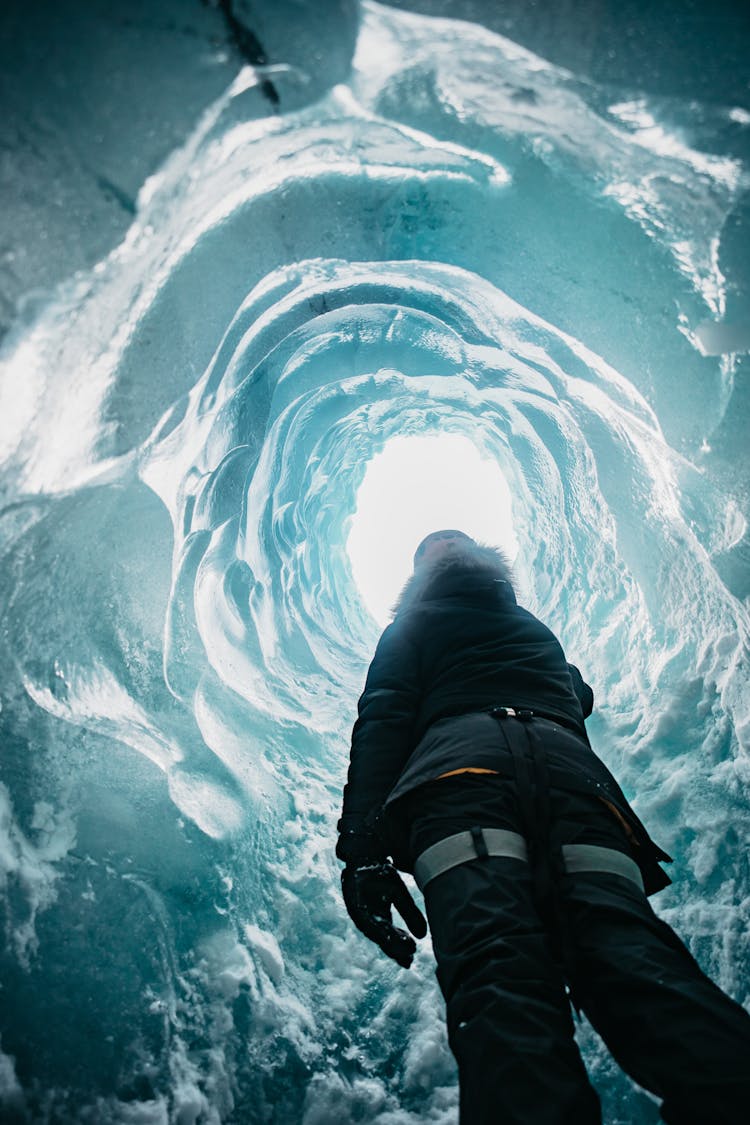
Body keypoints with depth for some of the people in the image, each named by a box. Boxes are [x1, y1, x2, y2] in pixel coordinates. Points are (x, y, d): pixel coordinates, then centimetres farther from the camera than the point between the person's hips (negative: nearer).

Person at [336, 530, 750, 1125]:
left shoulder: (411, 626, 29)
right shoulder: (538, 630, 41)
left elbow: (383, 720, 10)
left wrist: (364, 844, -2)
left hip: (460, 765, -3)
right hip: (574, 767, 3)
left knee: (495, 964, -26)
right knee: (629, 952, -19)